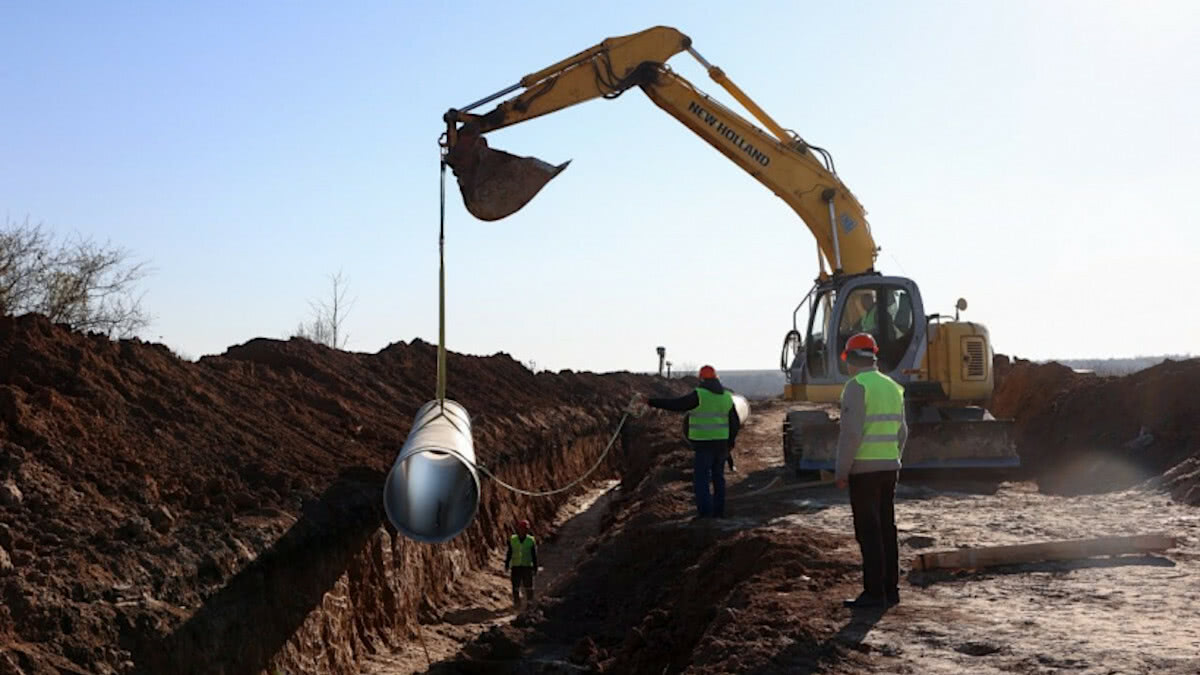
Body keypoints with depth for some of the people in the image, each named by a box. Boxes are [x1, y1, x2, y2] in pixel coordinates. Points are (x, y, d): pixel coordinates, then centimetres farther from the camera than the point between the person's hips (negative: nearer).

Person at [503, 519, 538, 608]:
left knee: (528, 587, 1)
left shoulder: (531, 540, -1)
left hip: (527, 566, -1)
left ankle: (529, 602, 13)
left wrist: (535, 568, 1)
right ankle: (516, 603, 12)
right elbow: (509, 554, 8)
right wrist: (506, 565, 4)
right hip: (515, 567, 1)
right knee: (515, 587, 3)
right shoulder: (512, 540, 2)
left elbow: (534, 556, 2)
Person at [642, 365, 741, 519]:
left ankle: (705, 512, -6)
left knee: (701, 479, -1)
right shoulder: (727, 397, 7)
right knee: (718, 477, 15)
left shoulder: (698, 395, -12)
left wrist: (652, 402, -5)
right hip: (721, 443, 6)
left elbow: (675, 404, -13)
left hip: (704, 444, -6)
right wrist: (730, 443, 22)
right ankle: (718, 511, 17)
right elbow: (735, 423, 11)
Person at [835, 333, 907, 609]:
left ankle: (874, 592, -4)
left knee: (868, 531, -5)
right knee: (887, 528, 11)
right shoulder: (892, 387, 13)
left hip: (864, 469, -8)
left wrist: (841, 471, -13)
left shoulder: (856, 386, -12)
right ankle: (890, 589, 15)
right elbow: (901, 433, 16)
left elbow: (851, 432, -18)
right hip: (889, 467, 8)